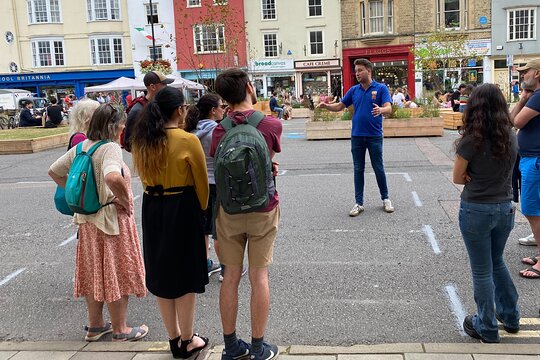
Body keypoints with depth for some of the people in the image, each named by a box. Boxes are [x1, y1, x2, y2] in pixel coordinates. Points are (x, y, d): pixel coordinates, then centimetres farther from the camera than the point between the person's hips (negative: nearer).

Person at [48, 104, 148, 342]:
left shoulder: (81, 147, 6)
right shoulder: (110, 148, -19)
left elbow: (54, 171, 14)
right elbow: (112, 178, -38)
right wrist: (125, 201, -22)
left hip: (88, 219, 8)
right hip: (112, 219, -8)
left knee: (93, 271, 17)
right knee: (116, 273, 5)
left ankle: (95, 325, 30)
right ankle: (120, 330, 17)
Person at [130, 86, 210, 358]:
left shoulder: (141, 140, 1)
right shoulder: (188, 141, -15)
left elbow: (144, 177, 8)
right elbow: (201, 182, -8)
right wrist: (202, 211, 8)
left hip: (152, 208, 6)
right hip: (182, 209, -5)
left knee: (161, 274, 15)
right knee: (185, 275, 8)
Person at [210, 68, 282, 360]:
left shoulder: (219, 130, -6)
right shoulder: (272, 124, -10)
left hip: (229, 212, 1)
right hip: (263, 210, -1)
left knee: (230, 276, 9)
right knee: (259, 276, 7)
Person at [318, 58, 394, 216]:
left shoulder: (381, 88, -4)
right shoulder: (353, 90, 8)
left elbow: (388, 108, -15)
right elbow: (340, 106, 12)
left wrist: (380, 110, -38)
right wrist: (327, 106, -8)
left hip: (374, 136, -3)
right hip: (357, 136, 3)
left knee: (378, 168, 5)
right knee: (358, 170, 6)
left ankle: (385, 199, 22)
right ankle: (359, 203, 13)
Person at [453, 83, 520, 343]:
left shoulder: (472, 140, -18)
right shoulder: (510, 136, -1)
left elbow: (458, 178, -9)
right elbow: (504, 170, 9)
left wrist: (474, 177, 1)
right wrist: (489, 178, -3)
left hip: (477, 211, -6)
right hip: (505, 209, 6)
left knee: (482, 271, 9)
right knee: (497, 262, 26)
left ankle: (487, 329, 23)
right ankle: (510, 316, 38)